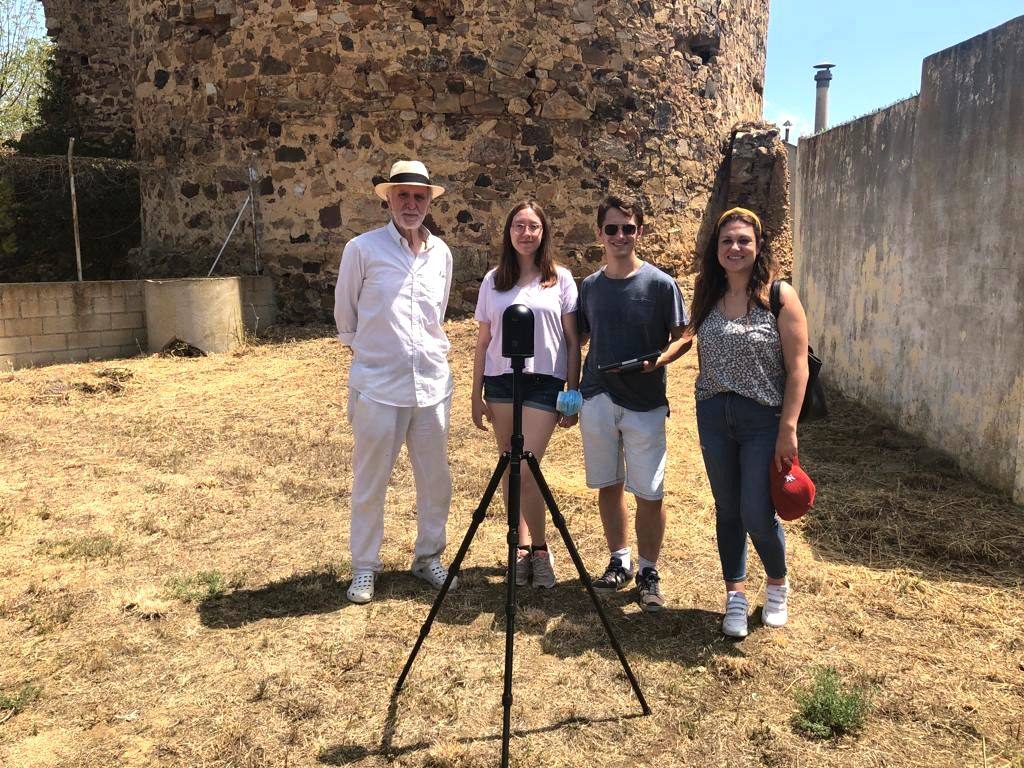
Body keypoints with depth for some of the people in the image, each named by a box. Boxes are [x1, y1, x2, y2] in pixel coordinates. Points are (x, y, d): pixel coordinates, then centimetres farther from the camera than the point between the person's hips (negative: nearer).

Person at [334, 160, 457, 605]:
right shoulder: (362, 249, -5)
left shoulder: (441, 253, 8)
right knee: (369, 483, 6)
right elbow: (345, 315, 7)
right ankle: (364, 567, 22)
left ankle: (428, 558, 29)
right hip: (377, 385, -4)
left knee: (435, 480, 11)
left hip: (432, 384, 4)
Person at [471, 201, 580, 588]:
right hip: (500, 381, 3)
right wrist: (477, 394, 8)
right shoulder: (493, 280, 9)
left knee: (525, 468, -10)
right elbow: (483, 341, 11)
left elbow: (573, 340, 2)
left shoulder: (560, 279, 2)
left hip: (545, 382, -3)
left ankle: (540, 548, 9)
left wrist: (573, 394, -2)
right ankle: (522, 545, 20)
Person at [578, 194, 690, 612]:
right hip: (597, 400, 4)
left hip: (645, 404, -3)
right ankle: (619, 561, 29)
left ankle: (648, 572, 17)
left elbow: (683, 337, -1)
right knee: (608, 485, 12)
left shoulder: (659, 283, -5)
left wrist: (661, 358, -21)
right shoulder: (590, 286, 7)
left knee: (649, 493, 0)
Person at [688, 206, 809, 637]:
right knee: (727, 511, 11)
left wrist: (788, 429, -14)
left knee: (757, 515, -2)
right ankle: (736, 597, 27)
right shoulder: (708, 297, 6)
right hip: (714, 416, 4)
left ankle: (777, 584, 29)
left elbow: (797, 367, -9)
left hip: (763, 418, -4)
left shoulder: (779, 295, -7)